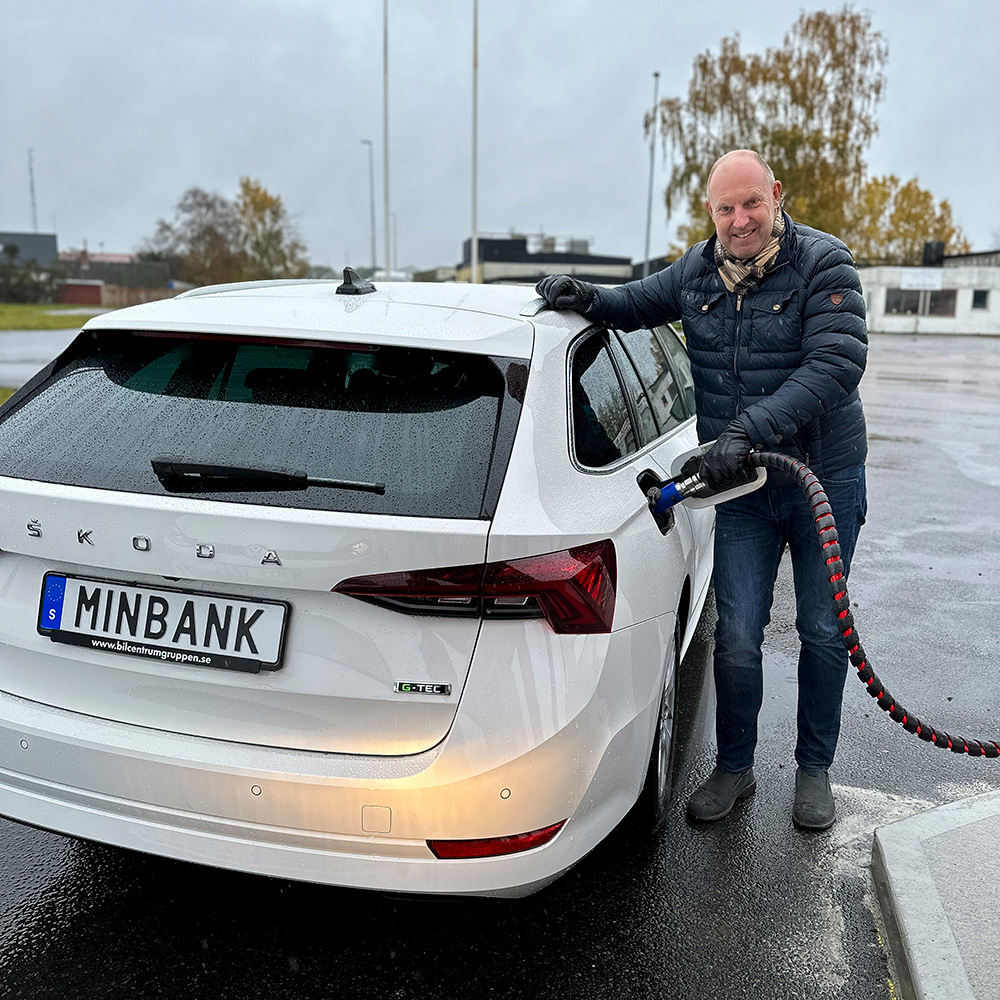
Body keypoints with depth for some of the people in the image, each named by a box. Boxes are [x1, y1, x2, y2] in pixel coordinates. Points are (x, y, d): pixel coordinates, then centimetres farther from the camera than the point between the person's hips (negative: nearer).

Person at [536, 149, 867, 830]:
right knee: (736, 637, 2)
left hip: (825, 476, -2)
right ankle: (734, 768, 23)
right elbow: (637, 302, 19)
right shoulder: (698, 272, 3)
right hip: (741, 486, 3)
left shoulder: (824, 264, -11)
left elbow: (837, 363, -23)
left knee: (824, 632, 11)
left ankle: (815, 769, 30)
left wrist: (751, 428, -33)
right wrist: (587, 298, -5)